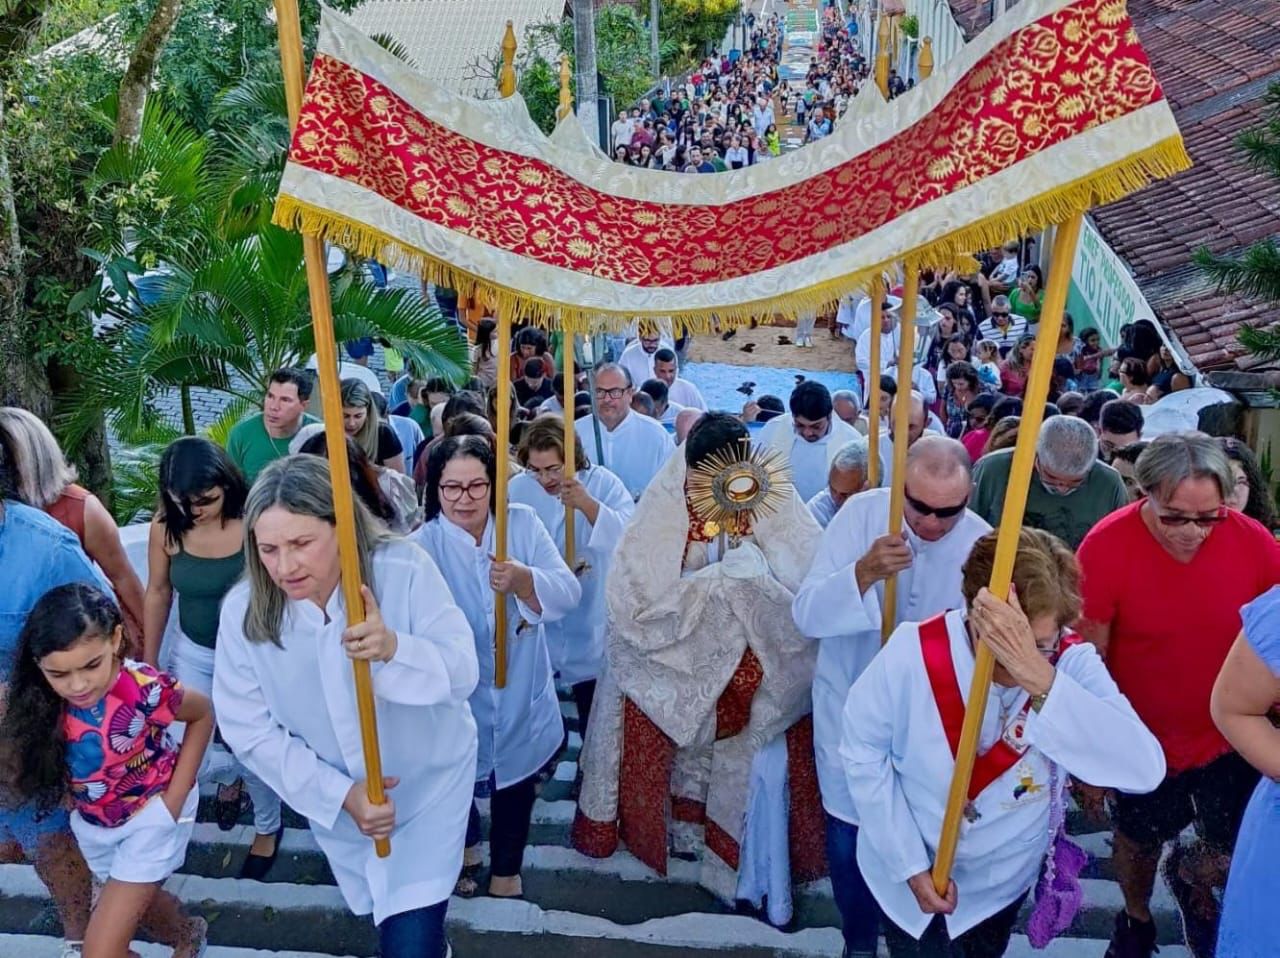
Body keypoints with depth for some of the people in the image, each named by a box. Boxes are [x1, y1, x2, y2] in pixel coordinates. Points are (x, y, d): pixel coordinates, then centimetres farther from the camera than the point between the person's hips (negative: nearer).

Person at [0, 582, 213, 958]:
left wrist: (175, 798, -15)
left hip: (151, 813, -5)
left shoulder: (143, 689, -32)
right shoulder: (41, 701, -20)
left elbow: (203, 715, -15)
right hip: (93, 824, 5)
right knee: (138, 903, 28)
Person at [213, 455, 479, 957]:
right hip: (334, 799, 3)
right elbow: (249, 730, -15)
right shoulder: (243, 611, -20)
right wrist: (340, 794, -21)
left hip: (427, 784, -3)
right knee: (382, 913, 28)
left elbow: (462, 673, -27)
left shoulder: (404, 569, -26)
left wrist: (394, 648, -47)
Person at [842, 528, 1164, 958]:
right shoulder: (914, 651, -27)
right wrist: (911, 864, -15)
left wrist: (1040, 679, -49)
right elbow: (863, 752, -15)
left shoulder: (1072, 663, -24)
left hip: (1001, 882, 2)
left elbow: (1145, 770, -38)